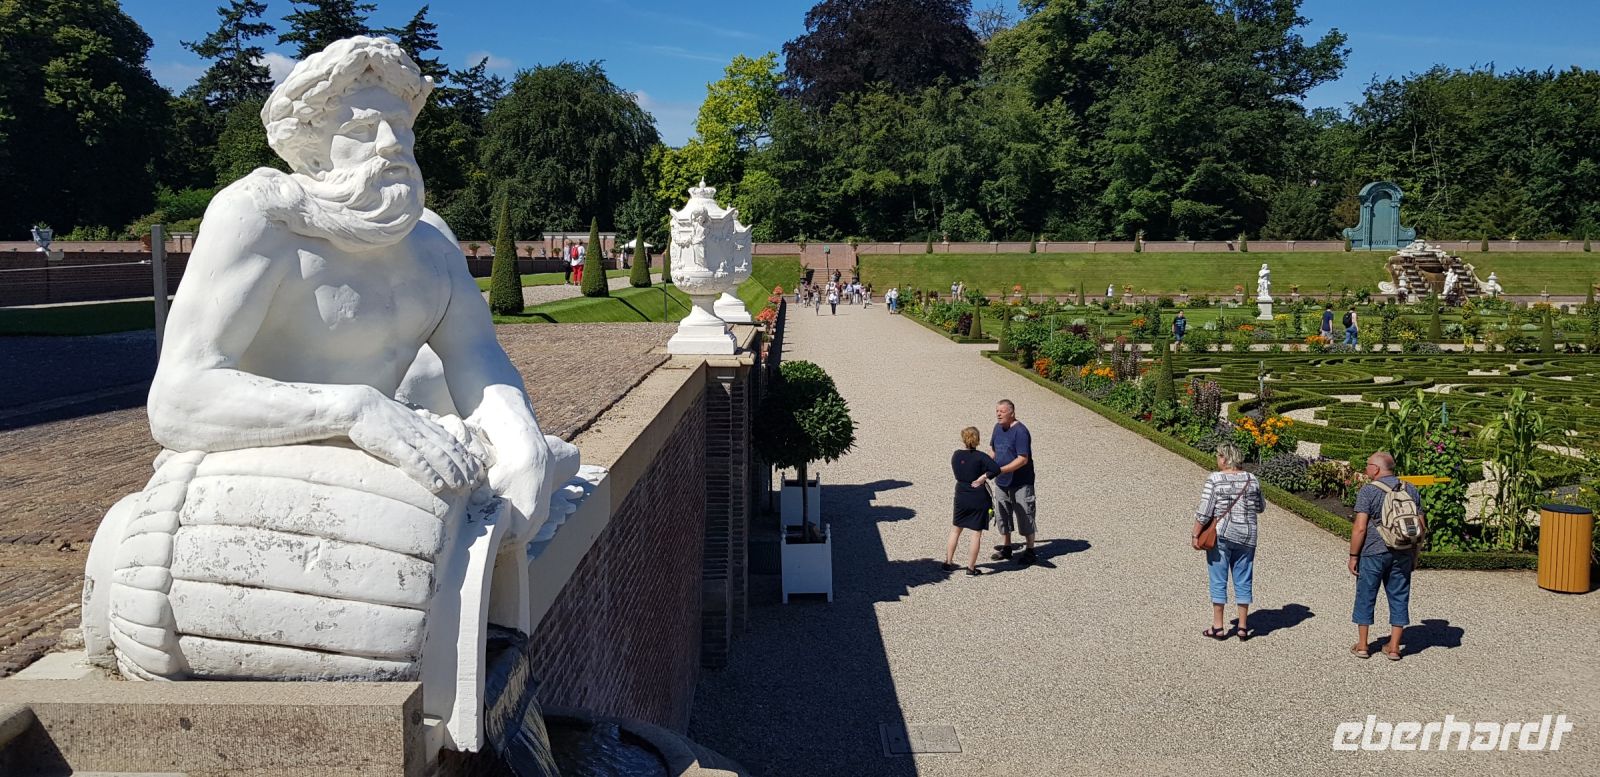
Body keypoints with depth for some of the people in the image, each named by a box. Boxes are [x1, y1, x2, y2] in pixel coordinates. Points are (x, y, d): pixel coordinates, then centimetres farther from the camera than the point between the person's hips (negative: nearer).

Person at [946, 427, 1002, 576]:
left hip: (961, 498, 4)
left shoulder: (956, 456, -1)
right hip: (979, 499, -3)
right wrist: (984, 477, -16)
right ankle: (971, 568, 8)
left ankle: (948, 562, 22)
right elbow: (997, 469, -25)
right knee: (977, 533, 5)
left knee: (955, 529, 17)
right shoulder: (980, 456, -13)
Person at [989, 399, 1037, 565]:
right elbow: (993, 448, 20)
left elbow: (1023, 459, -24)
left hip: (1020, 483, -7)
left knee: (1025, 516, 2)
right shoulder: (998, 427, 4)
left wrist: (1000, 470, -27)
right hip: (1001, 482, 8)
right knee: (1002, 514, 15)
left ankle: (1030, 551, 14)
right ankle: (1005, 547, 30)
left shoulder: (1020, 431, -20)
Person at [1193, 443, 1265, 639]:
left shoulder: (1215, 480, -12)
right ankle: (1243, 627, 17)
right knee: (1243, 581, 11)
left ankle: (1218, 627, 10)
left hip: (1220, 536, -4)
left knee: (1218, 581, 5)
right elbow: (1260, 508, 14)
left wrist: (1195, 534, -5)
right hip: (1246, 537, 4)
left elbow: (1204, 512, -14)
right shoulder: (1252, 480, 2)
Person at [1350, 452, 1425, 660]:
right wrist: (1415, 553, 16)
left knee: (1365, 597, 8)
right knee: (1399, 598, 11)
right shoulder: (1411, 490, 5)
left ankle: (1362, 645, 13)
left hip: (1372, 553, -4)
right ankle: (1394, 647, 14)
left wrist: (1353, 556, -8)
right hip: (1402, 555, 4)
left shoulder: (1368, 491, -12)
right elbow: (1422, 526, 7)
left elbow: (1359, 528, -16)